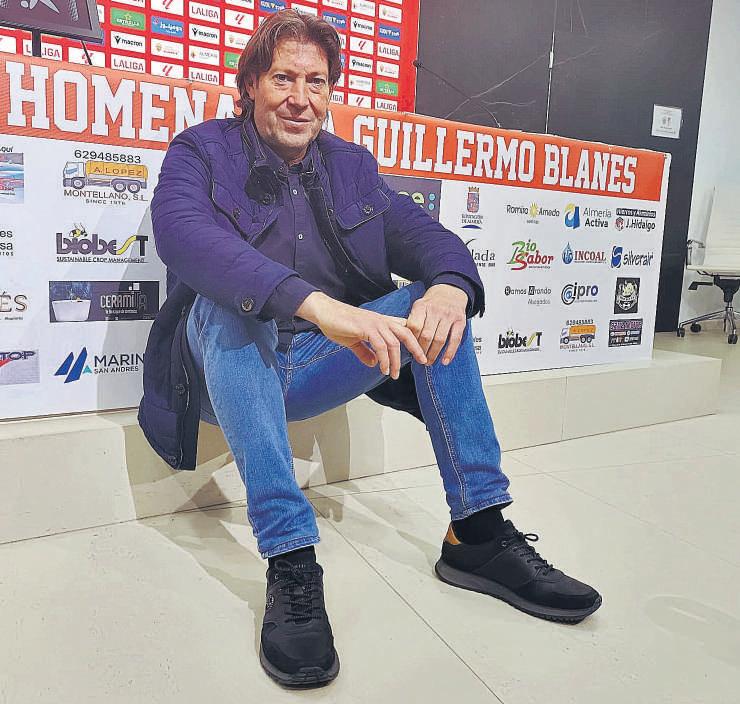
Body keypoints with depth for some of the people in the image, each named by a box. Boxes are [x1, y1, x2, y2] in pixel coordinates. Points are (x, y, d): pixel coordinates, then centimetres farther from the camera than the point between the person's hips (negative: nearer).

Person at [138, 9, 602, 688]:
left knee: (435, 303, -13)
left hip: (317, 368, 4)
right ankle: (290, 561, -35)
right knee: (227, 300, -33)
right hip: (231, 368, -3)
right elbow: (181, 232, -26)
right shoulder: (203, 150, -3)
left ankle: (479, 532, -13)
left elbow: (427, 234, 2)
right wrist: (315, 304, -41)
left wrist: (450, 284, -25)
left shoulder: (351, 165, 11)